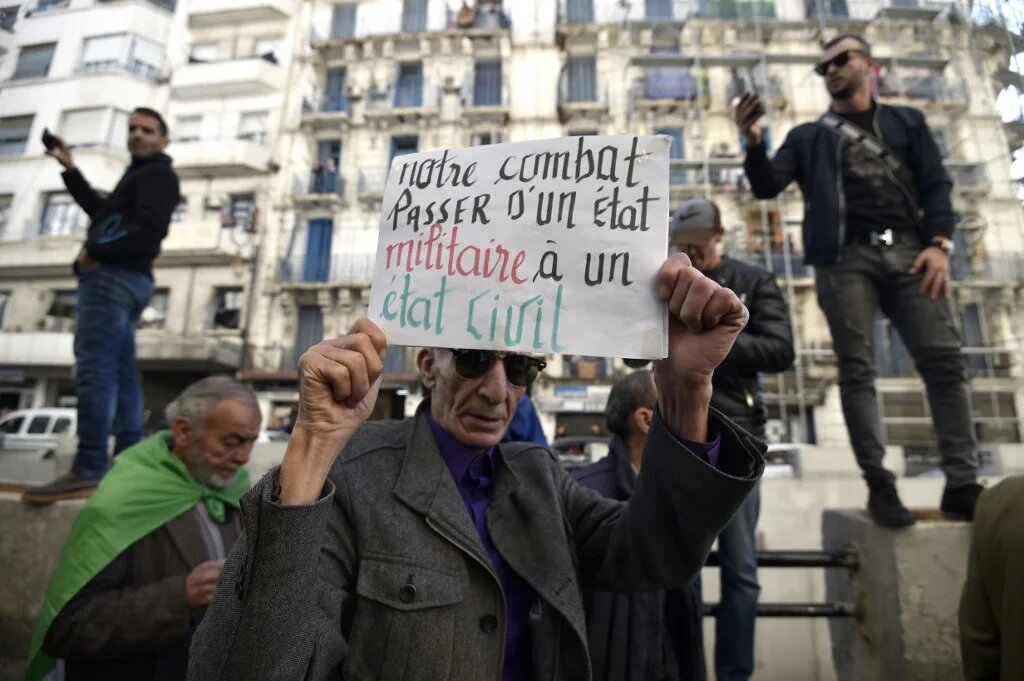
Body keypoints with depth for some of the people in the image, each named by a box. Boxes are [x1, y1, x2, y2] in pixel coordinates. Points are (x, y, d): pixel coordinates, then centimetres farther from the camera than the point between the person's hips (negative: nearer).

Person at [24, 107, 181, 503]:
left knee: (93, 370, -15)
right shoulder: (141, 177, 28)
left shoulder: (157, 174, -3)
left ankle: (88, 471, -17)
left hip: (113, 277, -10)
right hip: (125, 280, 10)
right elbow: (103, 212, 34)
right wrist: (70, 169, 32)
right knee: (120, 372, 7)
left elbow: (149, 231, -17)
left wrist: (96, 252, -11)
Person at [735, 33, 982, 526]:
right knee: (857, 371, -6)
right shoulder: (809, 137, 21)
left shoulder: (906, 121, 23)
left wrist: (939, 242, -5)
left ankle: (962, 484, 0)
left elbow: (935, 183, 11)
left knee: (945, 360, -8)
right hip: (845, 256, -1)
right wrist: (754, 141, -10)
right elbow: (766, 187, 7)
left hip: (908, 249, 2)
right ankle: (879, 485, -1)